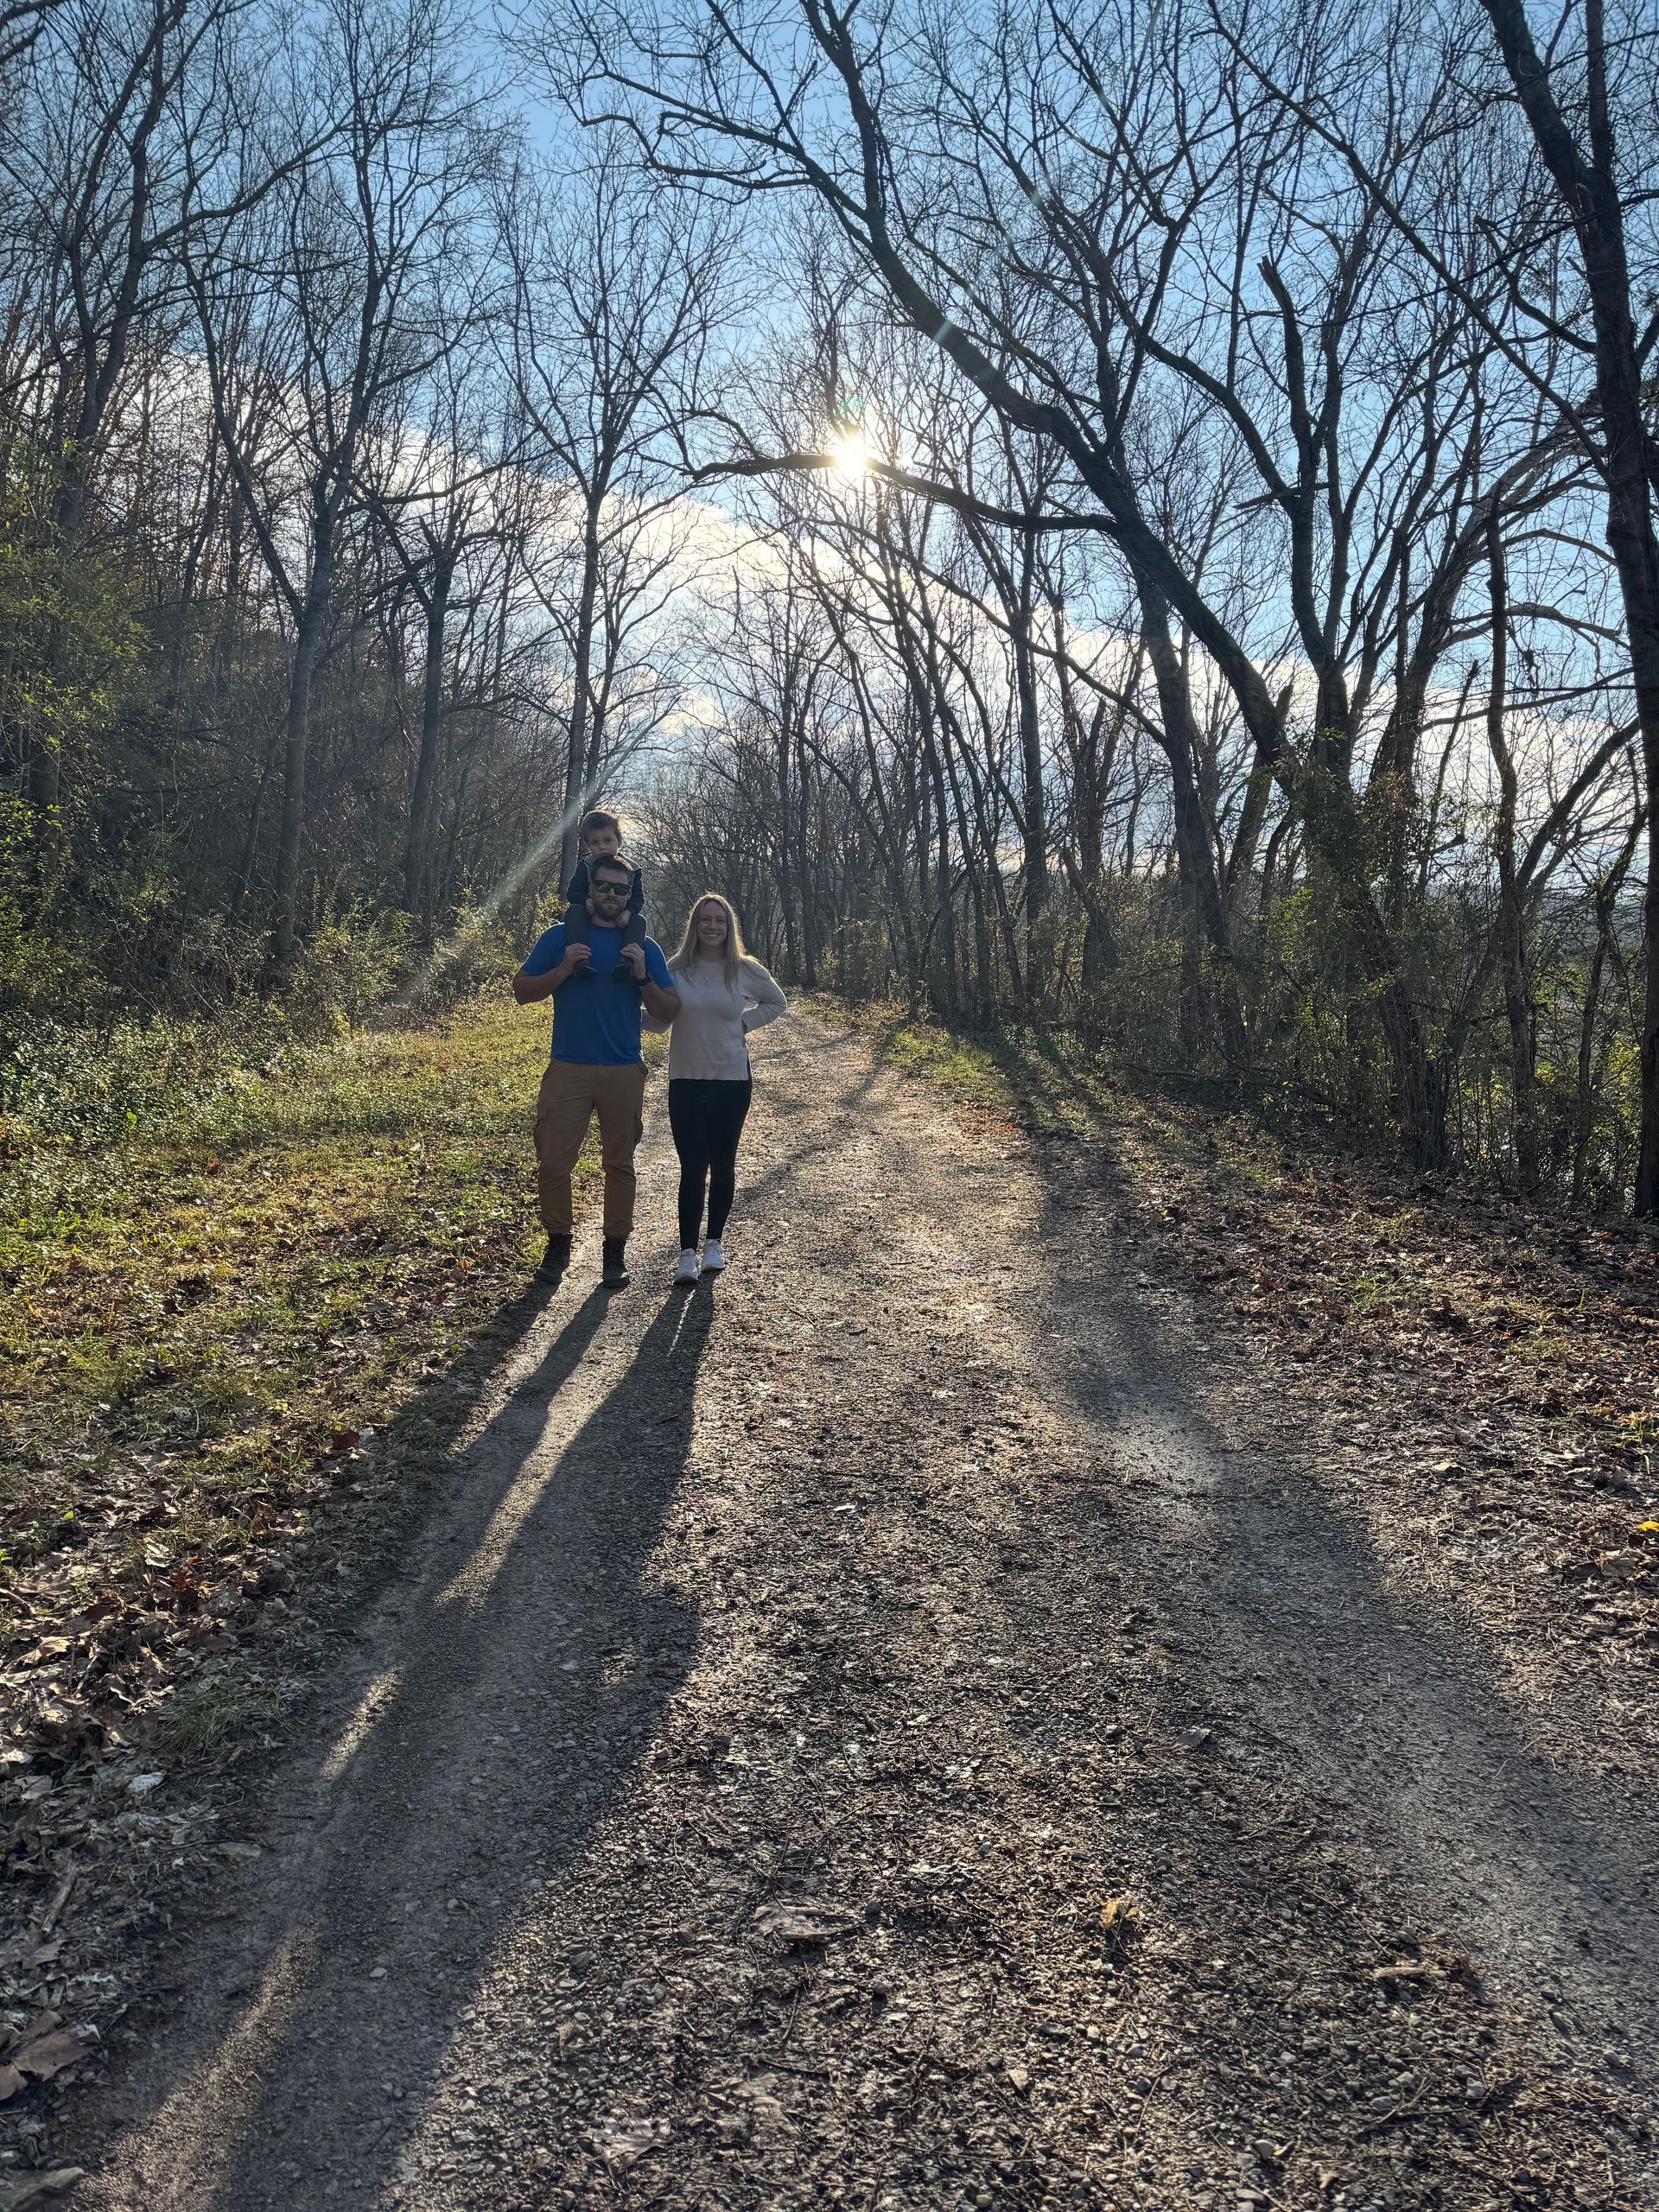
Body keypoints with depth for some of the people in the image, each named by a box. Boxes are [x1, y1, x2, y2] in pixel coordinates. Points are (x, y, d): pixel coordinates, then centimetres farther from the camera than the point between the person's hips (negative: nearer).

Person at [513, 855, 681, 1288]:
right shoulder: (560, 937, 5)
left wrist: (643, 977, -10)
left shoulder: (644, 947, 8)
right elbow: (521, 991, 3)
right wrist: (563, 969, -11)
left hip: (624, 1073, 1)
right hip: (568, 1068, -1)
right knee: (553, 1160, -3)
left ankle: (615, 1251, 18)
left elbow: (668, 1013, 6)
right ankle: (557, 1244, 15)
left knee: (619, 1163, 7)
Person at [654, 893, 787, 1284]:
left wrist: (745, 1023, 2)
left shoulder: (745, 970, -1)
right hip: (686, 1080, -1)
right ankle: (687, 1251, 1)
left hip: (733, 1080, 1)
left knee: (722, 1165, 9)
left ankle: (714, 1241, 24)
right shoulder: (676, 970, -3)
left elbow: (777, 1003, 15)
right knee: (692, 1168, -3)